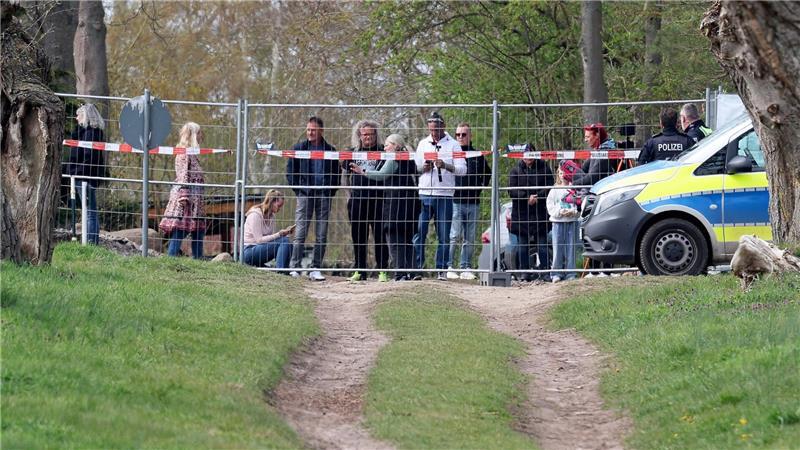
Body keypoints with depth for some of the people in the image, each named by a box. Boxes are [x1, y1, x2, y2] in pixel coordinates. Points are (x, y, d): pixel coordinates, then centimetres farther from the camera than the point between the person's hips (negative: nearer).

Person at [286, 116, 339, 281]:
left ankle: (315, 269, 6)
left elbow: (336, 174, 15)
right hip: (305, 194, -2)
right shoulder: (299, 148, 6)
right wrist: (298, 189, -2)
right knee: (300, 233, -7)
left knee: (322, 236, 1)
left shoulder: (330, 151, 10)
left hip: (324, 196, 2)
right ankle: (294, 268, -7)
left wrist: (331, 191, 3)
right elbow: (290, 171, 8)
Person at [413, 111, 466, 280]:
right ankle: (416, 268, -2)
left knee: (444, 236, 1)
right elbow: (414, 168, 16)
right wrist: (423, 168, -6)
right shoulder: (423, 144, 13)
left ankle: (441, 270, 6)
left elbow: (462, 169, -3)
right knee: (418, 233, -5)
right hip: (424, 195, 2)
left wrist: (445, 166, -20)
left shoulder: (453, 145, 3)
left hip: (444, 196, -2)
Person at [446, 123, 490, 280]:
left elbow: (487, 174, 25)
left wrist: (480, 187, 11)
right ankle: (449, 267, -6)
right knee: (454, 236, -9)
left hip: (473, 202, 4)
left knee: (469, 239, 5)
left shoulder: (477, 156, 11)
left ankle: (465, 268, 10)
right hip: (455, 201, -4)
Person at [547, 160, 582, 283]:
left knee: (571, 248, 0)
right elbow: (550, 207, 5)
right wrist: (560, 212, -11)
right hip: (558, 222, 1)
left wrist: (573, 212, -16)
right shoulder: (555, 190, 8)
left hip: (572, 222, -1)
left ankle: (570, 274, 3)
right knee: (558, 248, -2)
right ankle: (556, 273, 2)